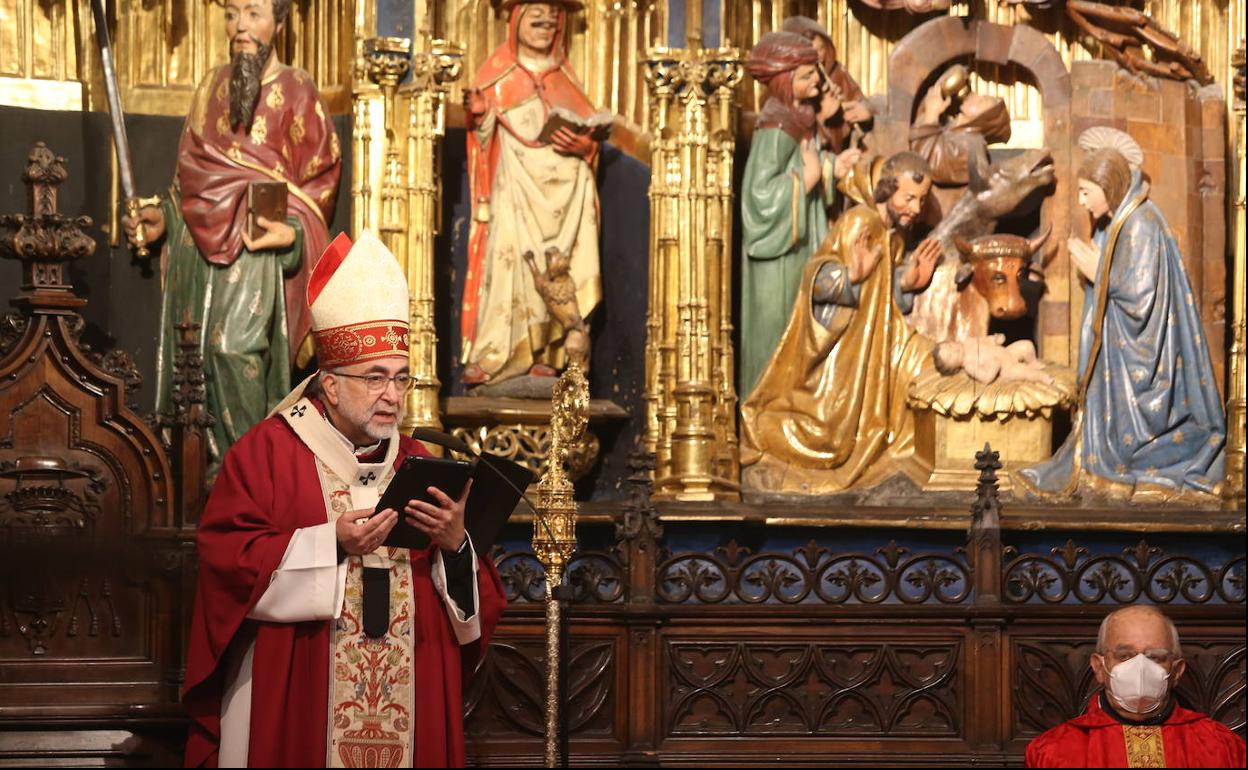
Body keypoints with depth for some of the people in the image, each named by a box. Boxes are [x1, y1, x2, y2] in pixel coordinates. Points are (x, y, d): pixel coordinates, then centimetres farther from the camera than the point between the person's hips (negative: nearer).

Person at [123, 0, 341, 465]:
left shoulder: (296, 93, -1)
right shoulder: (213, 87, 14)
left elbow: (320, 177, -2)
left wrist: (291, 231, -17)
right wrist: (165, 217, 6)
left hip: (256, 246, -5)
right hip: (199, 245, 5)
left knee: (234, 346, -19)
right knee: (195, 353, 1)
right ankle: (209, 460, 8)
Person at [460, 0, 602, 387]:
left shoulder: (565, 78, 16)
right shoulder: (498, 74, 8)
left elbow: (592, 133, 12)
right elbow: (482, 134, 3)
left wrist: (582, 145, -10)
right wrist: (477, 114, -18)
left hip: (562, 190, 3)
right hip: (515, 188, -3)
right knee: (509, 263, -14)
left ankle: (544, 356, -4)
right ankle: (491, 358, -17)